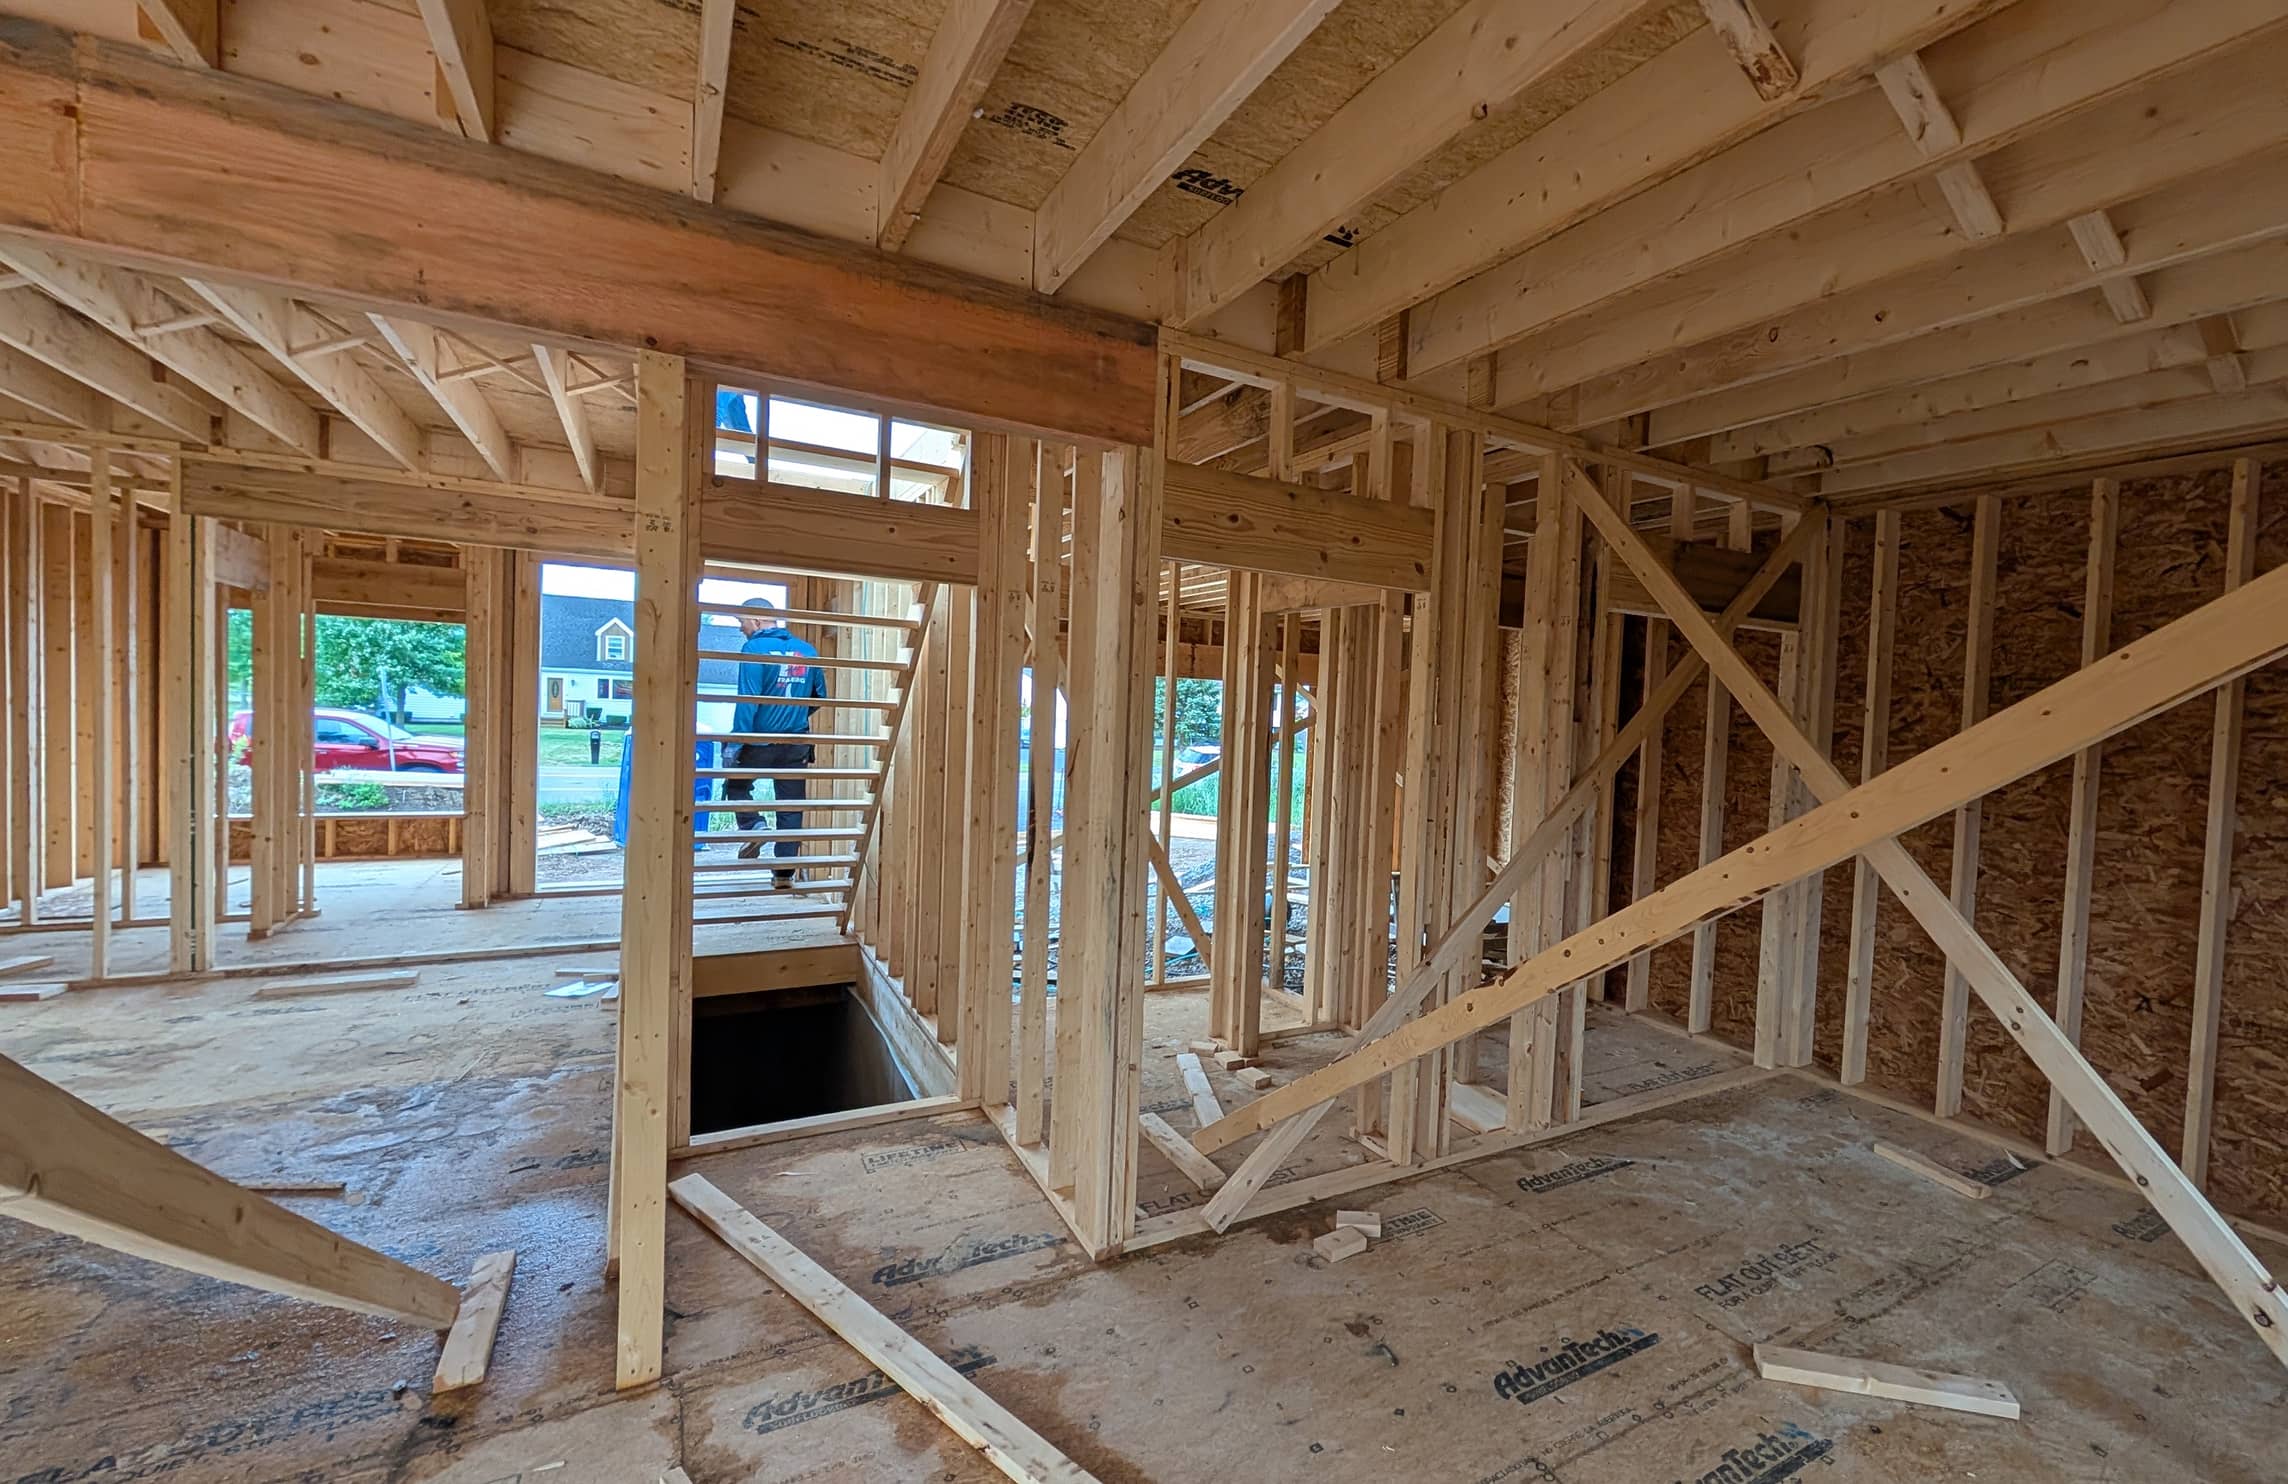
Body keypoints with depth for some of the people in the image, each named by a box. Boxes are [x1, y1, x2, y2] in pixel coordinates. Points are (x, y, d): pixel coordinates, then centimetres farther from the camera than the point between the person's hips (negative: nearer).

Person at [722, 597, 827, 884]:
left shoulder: (755, 648, -10)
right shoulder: (807, 650, 6)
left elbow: (747, 699, -16)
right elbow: (820, 696, 13)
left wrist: (737, 743, -15)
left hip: (761, 741, -4)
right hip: (797, 743, 4)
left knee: (736, 785, 22)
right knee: (791, 807, 9)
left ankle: (754, 827, 0)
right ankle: (785, 872, 11)